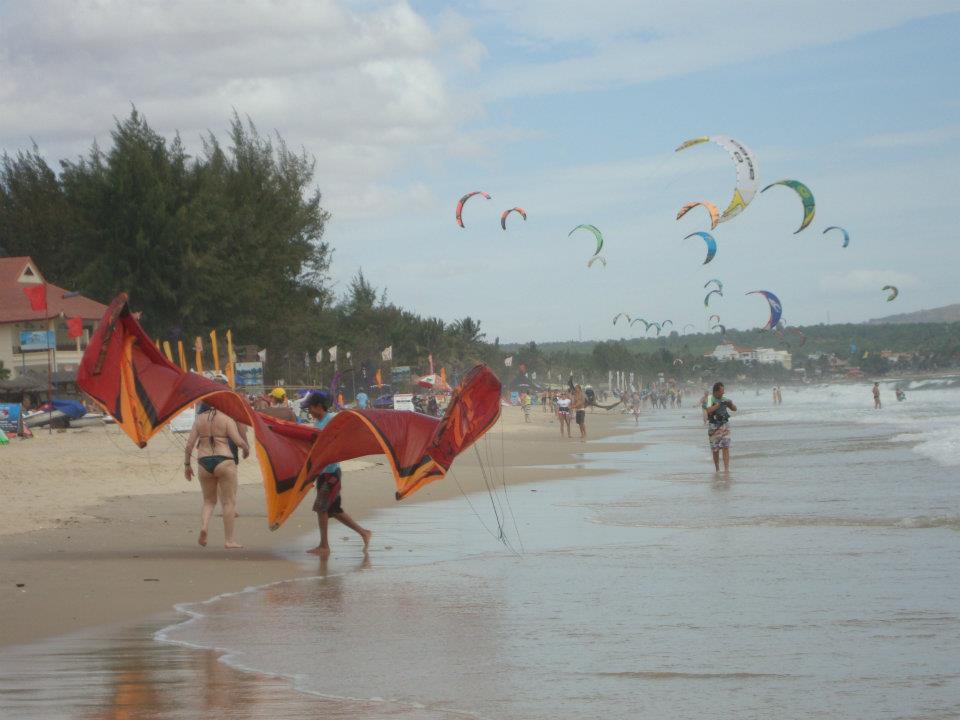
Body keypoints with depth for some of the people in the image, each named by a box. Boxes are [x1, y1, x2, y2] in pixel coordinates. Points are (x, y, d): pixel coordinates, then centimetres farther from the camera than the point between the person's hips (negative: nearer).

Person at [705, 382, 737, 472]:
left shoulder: (724, 399, 7)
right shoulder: (710, 399, -6)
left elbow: (735, 409, 11)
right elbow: (709, 411, -22)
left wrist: (730, 404, -9)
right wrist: (719, 404, -26)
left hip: (725, 426, 3)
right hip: (714, 427, -3)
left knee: (725, 447, -8)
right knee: (715, 450, 5)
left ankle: (726, 469, -13)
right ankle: (717, 469, 19)